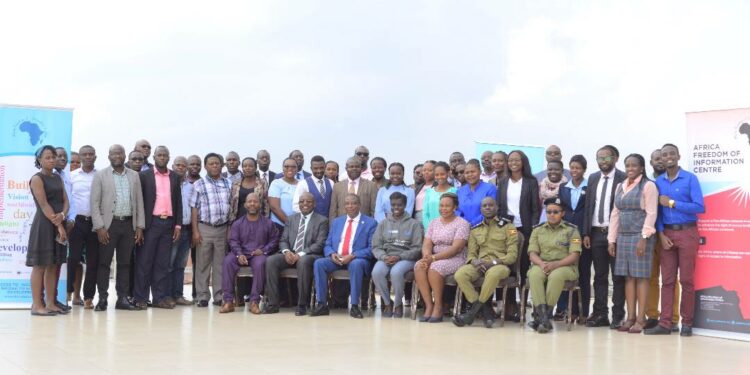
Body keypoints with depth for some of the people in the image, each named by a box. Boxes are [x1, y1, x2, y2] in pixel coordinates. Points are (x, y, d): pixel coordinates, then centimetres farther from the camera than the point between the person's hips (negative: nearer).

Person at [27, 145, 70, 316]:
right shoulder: (37, 179, -6)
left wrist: (62, 216, -13)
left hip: (59, 225, 7)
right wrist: (58, 225, -16)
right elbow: (44, 205, -13)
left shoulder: (58, 178, 15)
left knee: (53, 265, 7)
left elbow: (65, 201, 8)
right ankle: (37, 305, -3)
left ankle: (51, 303, 10)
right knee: (40, 265, -5)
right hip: (43, 225, -7)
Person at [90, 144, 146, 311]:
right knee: (104, 262, -1)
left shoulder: (134, 176, 11)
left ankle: (122, 298, 11)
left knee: (125, 263, 6)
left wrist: (140, 227, 4)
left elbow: (139, 202, 11)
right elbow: (95, 203, -3)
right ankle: (102, 299, 4)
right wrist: (99, 227, -11)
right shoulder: (100, 175, 2)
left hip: (128, 224, 3)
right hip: (108, 224, -3)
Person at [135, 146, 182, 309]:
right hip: (151, 223, -3)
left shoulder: (175, 177, 13)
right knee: (144, 262, -1)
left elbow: (178, 202, 13)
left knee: (162, 263, 5)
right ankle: (140, 298, 4)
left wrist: (178, 225, 5)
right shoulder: (144, 176, 3)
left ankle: (160, 297, 7)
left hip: (169, 224, 3)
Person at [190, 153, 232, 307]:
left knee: (220, 264, 5)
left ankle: (219, 296, 11)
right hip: (204, 228, -2)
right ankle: (202, 297, 6)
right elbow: (194, 209, 0)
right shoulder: (199, 185, 2)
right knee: (202, 264, 0)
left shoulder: (228, 184, 9)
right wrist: (195, 231, -6)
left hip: (223, 228, 2)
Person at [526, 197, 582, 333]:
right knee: (534, 274, -34)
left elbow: (574, 256, -3)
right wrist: (541, 263, -16)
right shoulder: (538, 230, 15)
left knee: (556, 275, -38)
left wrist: (554, 264, -18)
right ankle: (543, 318, -40)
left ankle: (543, 317, -33)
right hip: (541, 265, 2)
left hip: (565, 266, -2)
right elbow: (532, 253, 7)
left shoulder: (571, 230, 6)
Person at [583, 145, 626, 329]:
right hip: (596, 233, 5)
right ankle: (600, 314, 13)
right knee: (599, 276, 9)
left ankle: (618, 316, 4)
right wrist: (586, 233, 6)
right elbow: (588, 206, 12)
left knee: (618, 276, 0)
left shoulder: (624, 178, -5)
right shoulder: (593, 178, 12)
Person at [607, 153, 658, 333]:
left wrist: (644, 238, -17)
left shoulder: (648, 186, -4)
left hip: (640, 237, -6)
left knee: (641, 277, -4)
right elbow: (615, 214, 16)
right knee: (628, 277, 5)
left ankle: (641, 319, -2)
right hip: (623, 236, 6)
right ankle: (630, 317, 8)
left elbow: (651, 214, -10)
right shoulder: (620, 187, 16)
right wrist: (612, 240, 11)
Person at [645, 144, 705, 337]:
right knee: (667, 280, 3)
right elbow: (657, 210, 7)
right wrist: (661, 235, -4)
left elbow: (699, 207, -12)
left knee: (686, 280, 0)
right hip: (667, 233, 4)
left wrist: (672, 203, -13)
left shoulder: (690, 178, -3)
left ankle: (687, 323, 7)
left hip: (687, 232, -3)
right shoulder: (658, 182, 8)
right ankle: (665, 323, 4)